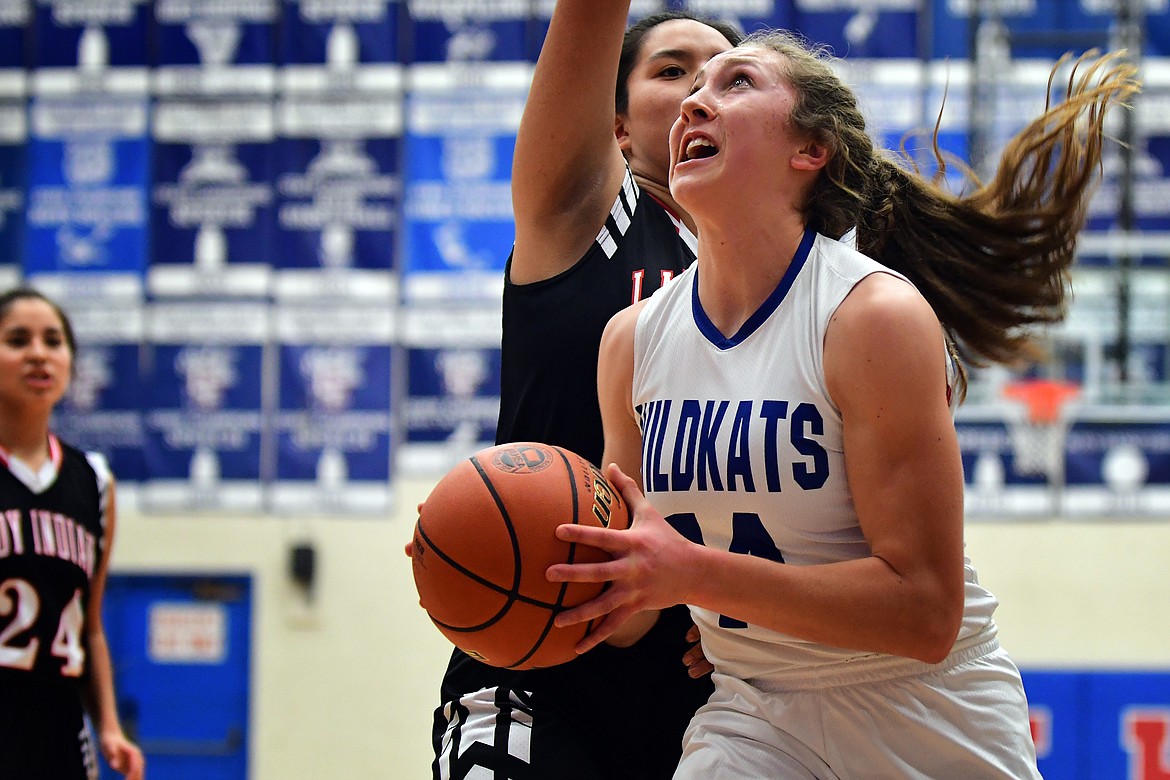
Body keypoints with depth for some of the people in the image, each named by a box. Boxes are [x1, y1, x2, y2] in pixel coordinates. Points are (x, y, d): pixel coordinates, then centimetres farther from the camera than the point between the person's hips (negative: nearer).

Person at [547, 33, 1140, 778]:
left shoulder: (877, 315, -17)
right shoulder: (633, 339, -1)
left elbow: (924, 611, -22)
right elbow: (625, 605, 6)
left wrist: (695, 572, -29)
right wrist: (539, 567, -16)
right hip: (755, 717, 4)